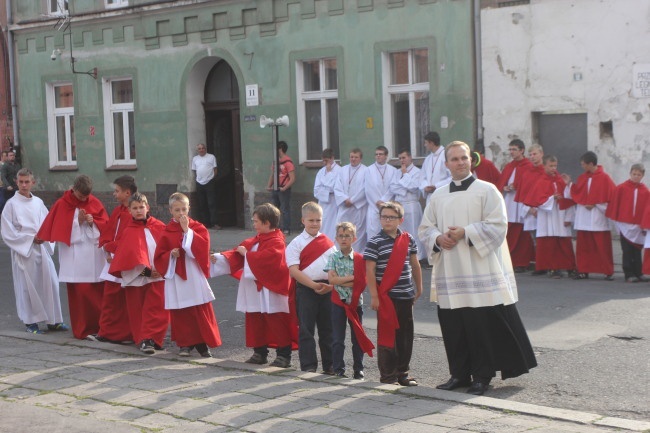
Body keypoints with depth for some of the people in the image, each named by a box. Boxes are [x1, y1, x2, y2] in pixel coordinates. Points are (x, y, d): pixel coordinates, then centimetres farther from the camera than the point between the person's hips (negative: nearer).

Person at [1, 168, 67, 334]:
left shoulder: (38, 202, 7)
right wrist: (30, 238, -13)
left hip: (42, 249, 4)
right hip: (23, 250, -4)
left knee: (50, 283, 2)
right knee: (27, 286, 0)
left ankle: (53, 320, 13)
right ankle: (30, 322, 12)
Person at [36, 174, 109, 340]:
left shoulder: (95, 203, 7)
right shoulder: (62, 204, -1)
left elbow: (106, 224, 7)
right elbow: (60, 229, -5)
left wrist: (93, 221, -11)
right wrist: (78, 221, -13)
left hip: (95, 255, 3)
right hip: (75, 256, -3)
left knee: (99, 292, 2)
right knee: (79, 293, -7)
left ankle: (99, 326, 14)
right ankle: (83, 330, 1)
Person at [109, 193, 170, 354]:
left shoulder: (159, 227, 5)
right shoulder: (129, 231, 1)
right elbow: (130, 253, -8)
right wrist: (146, 271, -16)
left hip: (158, 276, 1)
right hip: (136, 278, -1)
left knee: (157, 310, -5)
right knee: (137, 311, 4)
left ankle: (149, 339, -1)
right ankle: (143, 339, 13)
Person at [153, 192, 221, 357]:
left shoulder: (198, 227, 4)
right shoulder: (167, 232, 5)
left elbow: (203, 245, -14)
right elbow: (159, 257, 5)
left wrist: (187, 230, -14)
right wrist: (171, 254, -14)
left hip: (195, 276, -1)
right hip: (176, 277, 1)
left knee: (202, 312, -1)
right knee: (180, 313, 2)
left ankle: (202, 343, 9)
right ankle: (185, 343, 13)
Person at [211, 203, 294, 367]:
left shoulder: (276, 242, -14)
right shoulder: (255, 240, 14)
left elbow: (263, 258, -27)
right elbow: (238, 253, 10)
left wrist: (246, 253, -14)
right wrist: (218, 258, 0)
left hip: (269, 291, -9)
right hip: (253, 290, 9)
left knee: (275, 323, -3)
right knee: (255, 322, 11)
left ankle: (284, 355, 3)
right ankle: (260, 352, 20)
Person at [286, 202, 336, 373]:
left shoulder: (328, 242, 10)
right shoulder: (296, 243, -2)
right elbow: (294, 270, -10)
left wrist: (331, 285, -8)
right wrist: (314, 285, -17)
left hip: (328, 289, 4)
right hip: (306, 289, -4)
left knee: (328, 328, 9)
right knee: (306, 328, 0)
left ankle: (330, 364, 19)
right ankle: (308, 365, 7)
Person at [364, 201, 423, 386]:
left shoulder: (408, 239, 6)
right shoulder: (375, 242, -8)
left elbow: (415, 265, 16)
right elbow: (370, 271, -10)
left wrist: (419, 288, 18)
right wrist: (374, 296, -13)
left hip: (406, 295, 5)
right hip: (386, 296, -5)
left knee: (406, 336, 9)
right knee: (387, 334, 1)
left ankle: (402, 373, 18)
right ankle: (387, 374, 9)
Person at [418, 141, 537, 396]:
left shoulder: (486, 191, 0)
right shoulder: (438, 197, 14)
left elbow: (498, 225, -7)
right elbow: (425, 228, 17)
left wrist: (465, 233, -14)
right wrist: (438, 238, -5)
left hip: (479, 270, -4)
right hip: (449, 273, 4)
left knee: (482, 325, -5)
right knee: (453, 326, 5)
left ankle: (482, 376, 4)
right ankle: (459, 374, 16)